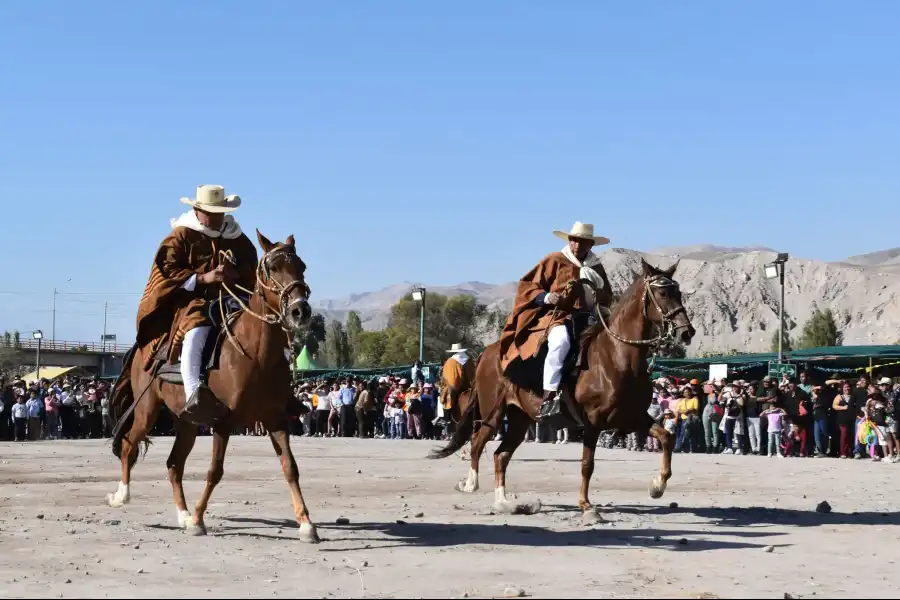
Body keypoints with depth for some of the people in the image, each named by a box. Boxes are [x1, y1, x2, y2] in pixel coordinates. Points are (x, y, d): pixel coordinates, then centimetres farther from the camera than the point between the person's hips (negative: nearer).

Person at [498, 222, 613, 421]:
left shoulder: (595, 267, 16)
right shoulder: (555, 261, 3)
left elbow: (607, 297, 25)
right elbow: (528, 285, 2)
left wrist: (597, 293, 2)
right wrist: (546, 297, -17)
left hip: (585, 319, 6)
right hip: (556, 315, -6)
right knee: (561, 341, -38)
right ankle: (548, 397, -40)